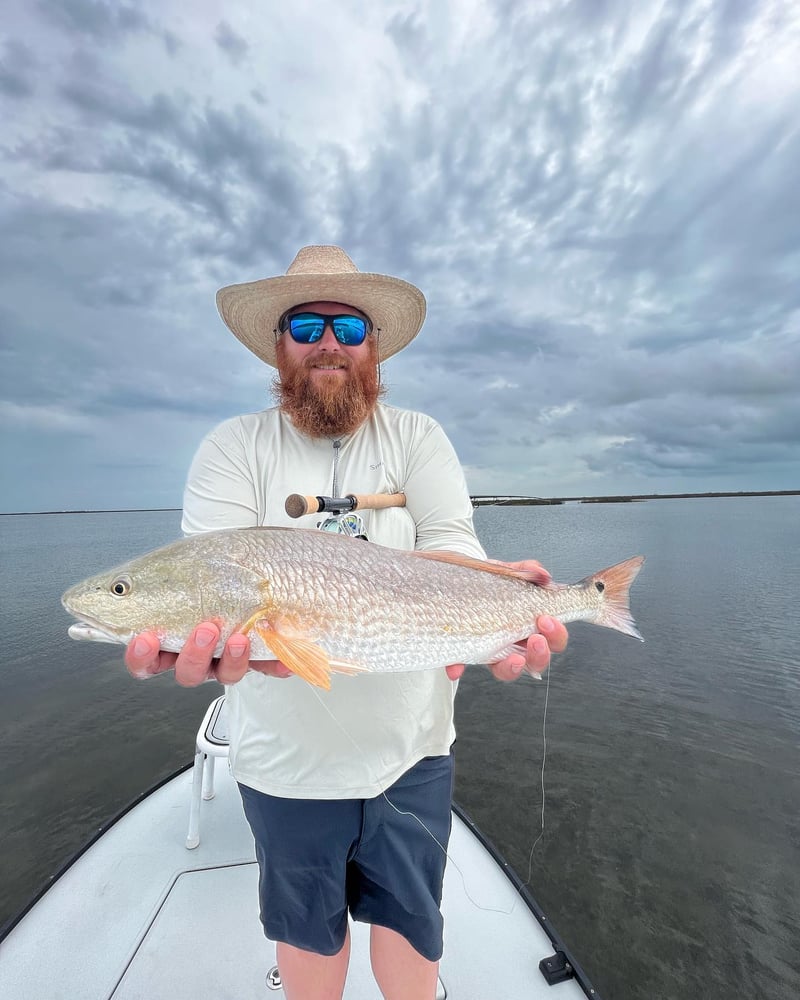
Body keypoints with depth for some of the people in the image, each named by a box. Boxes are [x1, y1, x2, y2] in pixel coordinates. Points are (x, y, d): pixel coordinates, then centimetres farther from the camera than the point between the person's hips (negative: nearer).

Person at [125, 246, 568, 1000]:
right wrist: (210, 630, -39)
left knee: (411, 916, 23)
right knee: (308, 922, 26)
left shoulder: (418, 437, -2)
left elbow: (452, 547, -13)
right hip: (285, 753, 0)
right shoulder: (234, 446, -5)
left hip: (409, 742, 1)